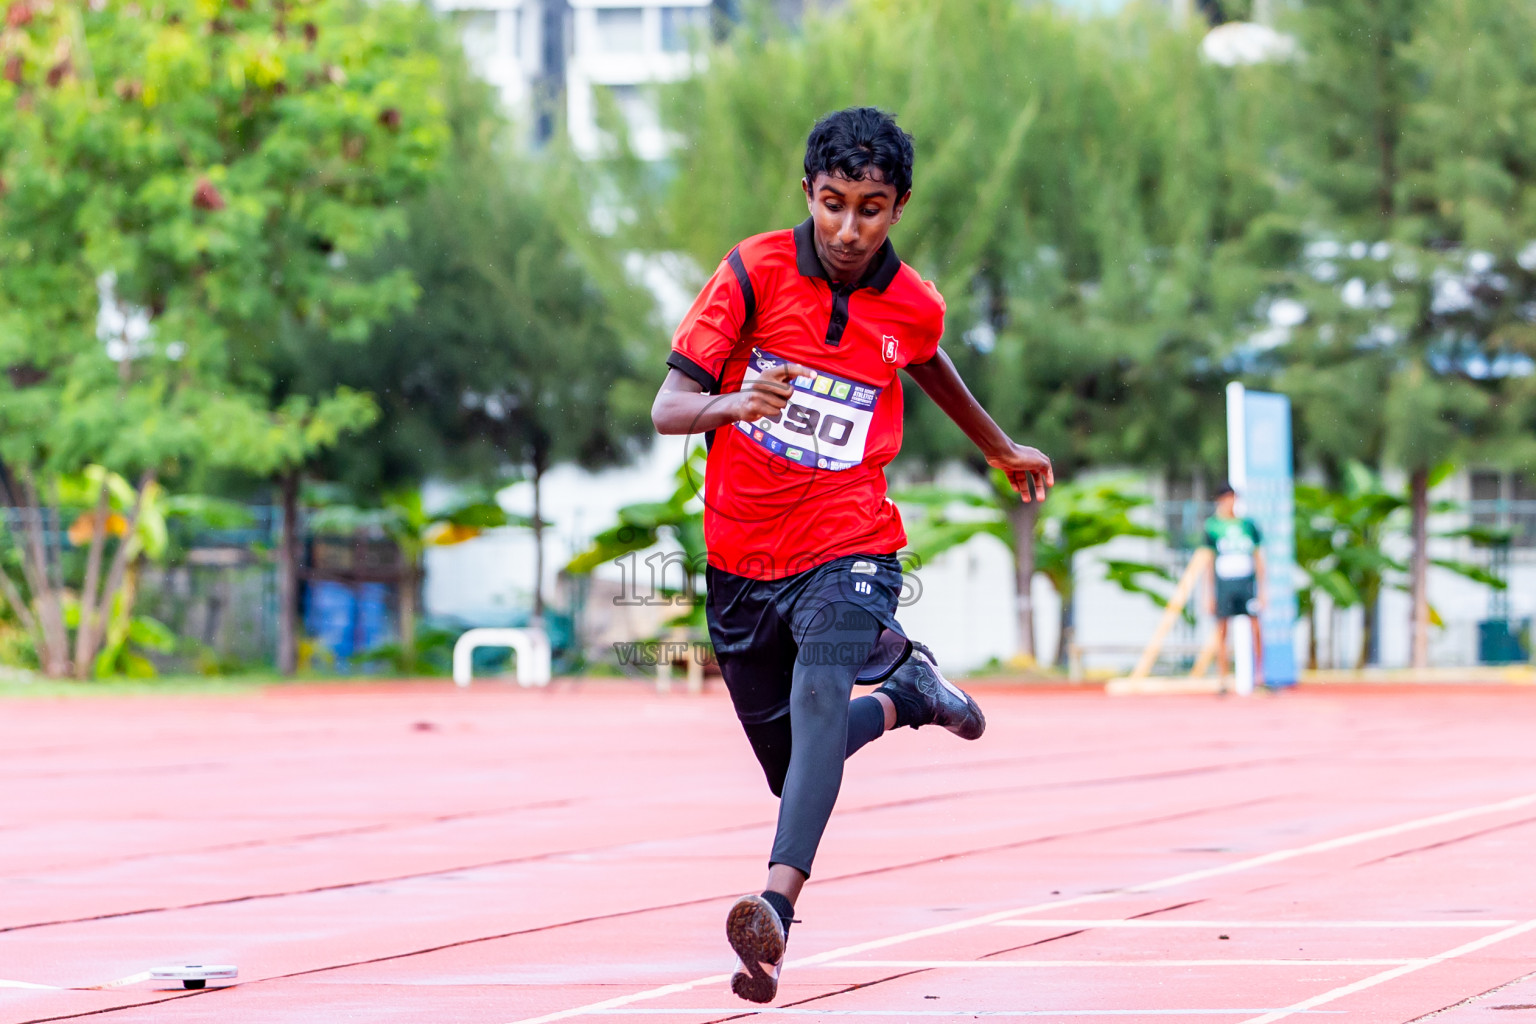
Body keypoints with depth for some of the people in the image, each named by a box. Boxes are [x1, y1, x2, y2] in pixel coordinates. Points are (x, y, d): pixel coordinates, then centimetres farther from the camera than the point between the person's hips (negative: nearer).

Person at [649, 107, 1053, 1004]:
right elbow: (669, 407, -13)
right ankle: (906, 692, 41)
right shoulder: (755, 271, -9)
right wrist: (738, 402, -35)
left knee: (818, 696, -30)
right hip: (741, 557, 2)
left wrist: (1002, 450, 38)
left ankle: (777, 906, -47)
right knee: (793, 771, 10)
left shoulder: (913, 307, -3)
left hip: (847, 548, -2)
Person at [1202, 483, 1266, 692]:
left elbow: (1259, 557, 12)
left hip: (1247, 581, 1)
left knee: (1255, 626, -6)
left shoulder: (1248, 524, 8)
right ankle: (1223, 680, 4)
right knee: (1221, 630, -1)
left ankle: (1259, 674, 3)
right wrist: (1208, 594, 2)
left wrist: (1262, 589, 8)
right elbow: (1208, 561, 6)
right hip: (1223, 583, -1)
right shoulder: (1212, 526, 4)